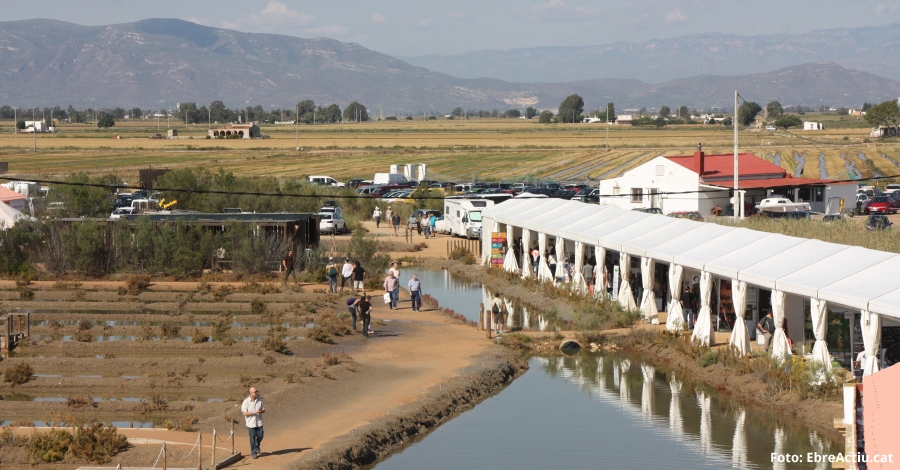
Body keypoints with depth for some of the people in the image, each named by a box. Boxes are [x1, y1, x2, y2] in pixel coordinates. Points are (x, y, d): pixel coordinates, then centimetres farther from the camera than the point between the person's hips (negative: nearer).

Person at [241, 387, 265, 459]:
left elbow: (264, 410, 9)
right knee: (252, 438, 2)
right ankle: (254, 452, 13)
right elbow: (245, 413, -14)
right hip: (251, 423, -4)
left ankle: (256, 446, 36)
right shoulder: (246, 402, -11)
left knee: (260, 436, 7)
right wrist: (255, 412, -20)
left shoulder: (259, 400, 2)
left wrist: (261, 411, -16)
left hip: (259, 422, 4)